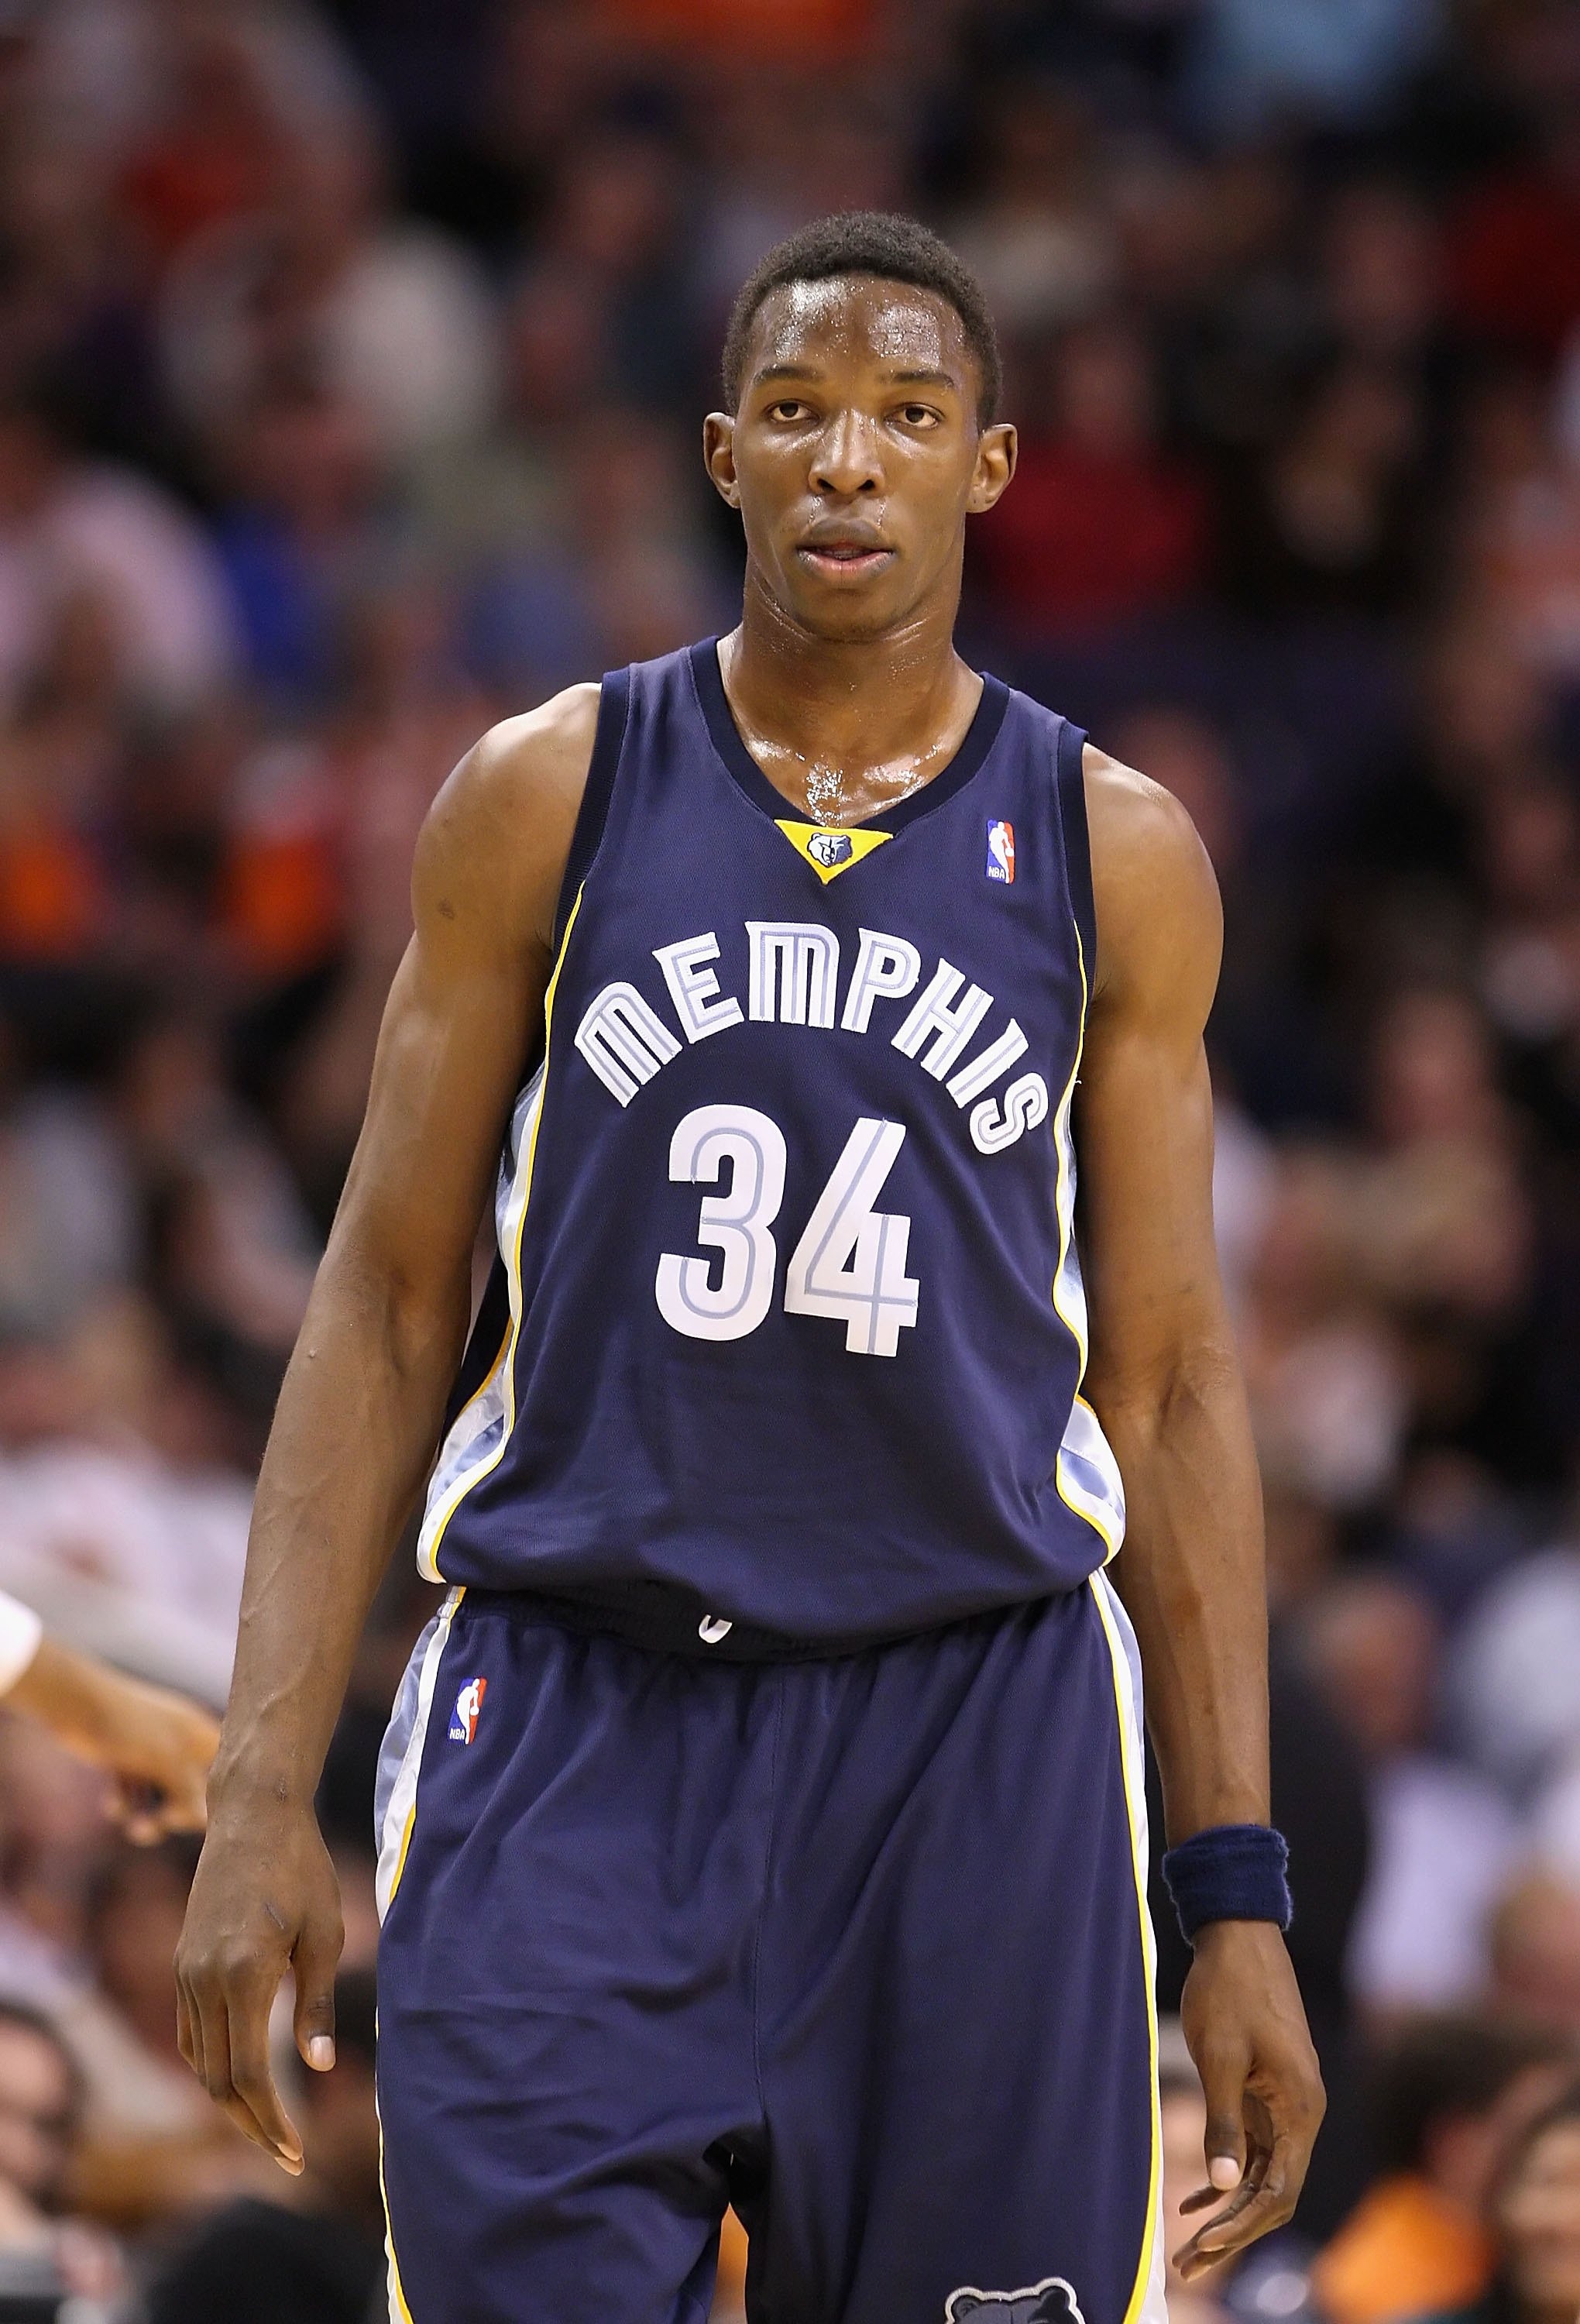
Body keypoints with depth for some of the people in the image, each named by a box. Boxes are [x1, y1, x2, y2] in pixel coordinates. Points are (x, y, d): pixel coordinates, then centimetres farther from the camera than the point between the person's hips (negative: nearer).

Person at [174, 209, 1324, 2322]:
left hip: (972, 1743, 1)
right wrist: (262, 1796, -3)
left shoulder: (1112, 856, 6)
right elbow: (387, 1309, 6)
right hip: (568, 1717, -1)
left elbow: (1170, 1379, 8)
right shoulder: (547, 799, 4)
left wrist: (1239, 1900, 3)